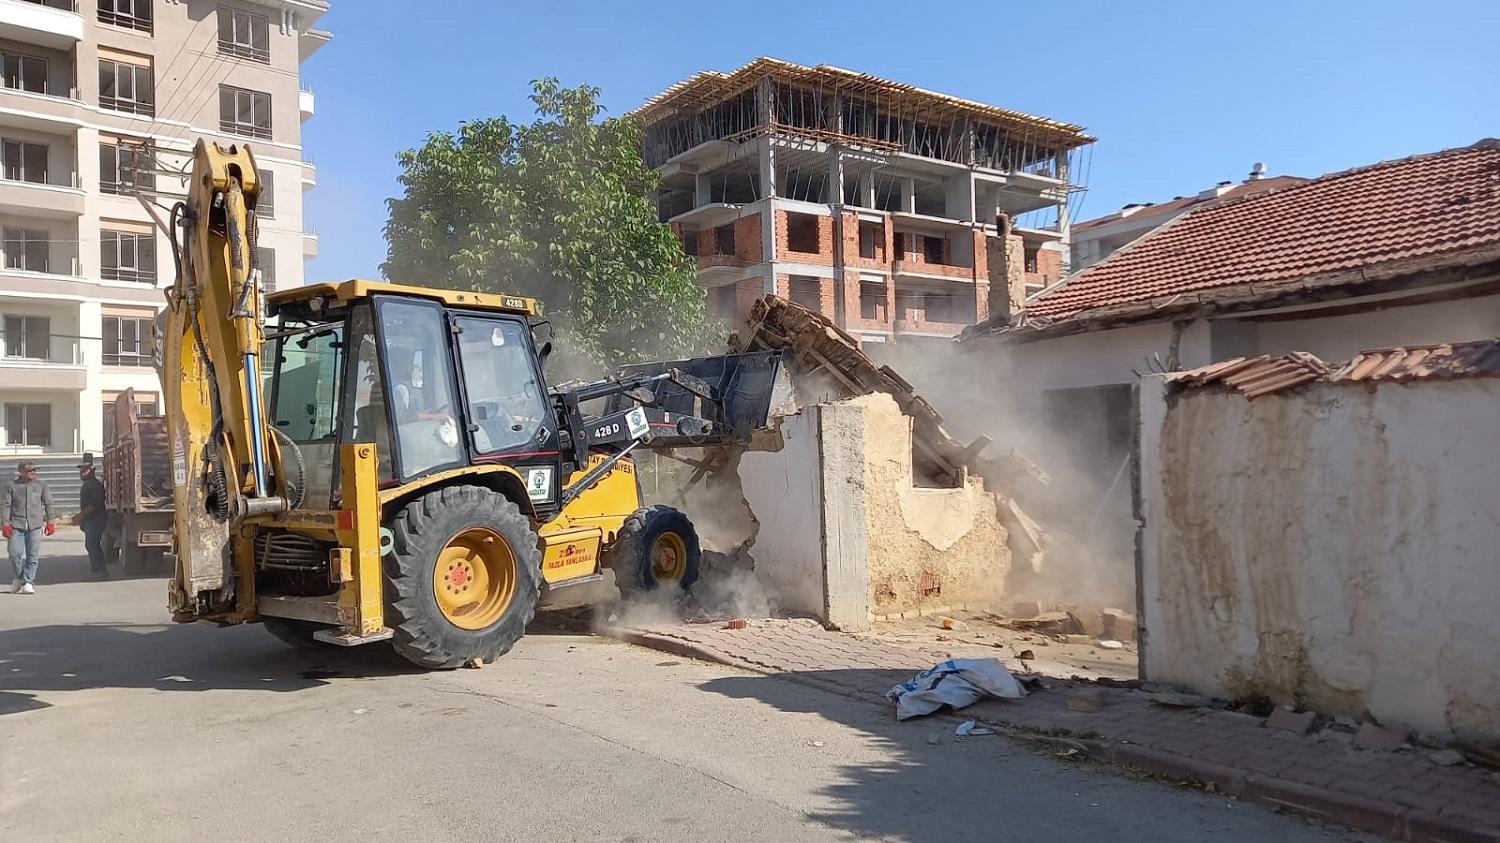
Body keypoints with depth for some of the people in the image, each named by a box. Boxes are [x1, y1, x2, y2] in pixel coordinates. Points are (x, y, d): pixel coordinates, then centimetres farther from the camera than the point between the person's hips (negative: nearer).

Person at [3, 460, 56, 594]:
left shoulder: (41, 484, 7)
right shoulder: (13, 486, 3)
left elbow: (48, 503, 10)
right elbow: (5, 504, 4)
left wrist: (49, 522, 6)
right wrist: (5, 524, -4)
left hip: (35, 525, 1)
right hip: (16, 525, -1)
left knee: (33, 555, -4)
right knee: (15, 554, -4)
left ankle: (28, 582, 6)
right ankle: (19, 577, 22)